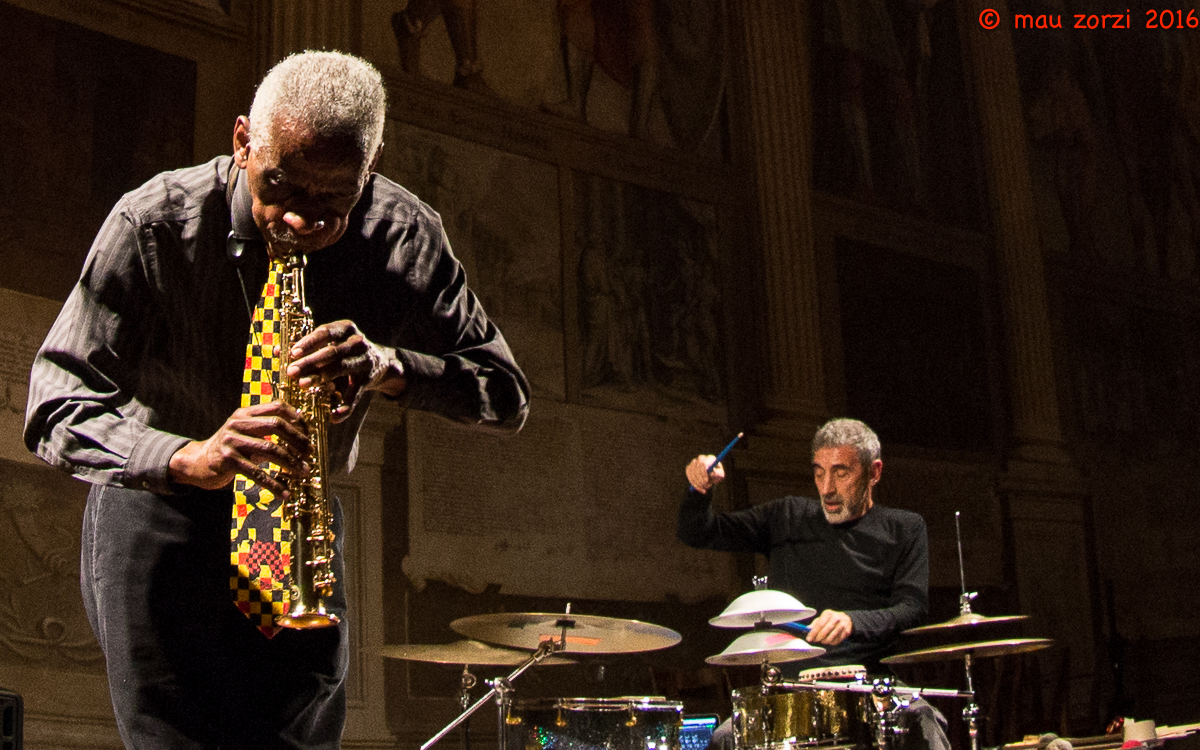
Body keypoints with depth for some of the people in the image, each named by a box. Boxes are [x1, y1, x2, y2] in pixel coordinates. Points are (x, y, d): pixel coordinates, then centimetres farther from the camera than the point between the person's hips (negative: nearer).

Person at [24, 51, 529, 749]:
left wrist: (389, 365, -34)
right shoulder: (154, 224, -22)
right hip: (155, 511, -2)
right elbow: (57, 408, -23)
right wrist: (191, 456, -43)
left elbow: (508, 398, -14)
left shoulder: (404, 235, -15)